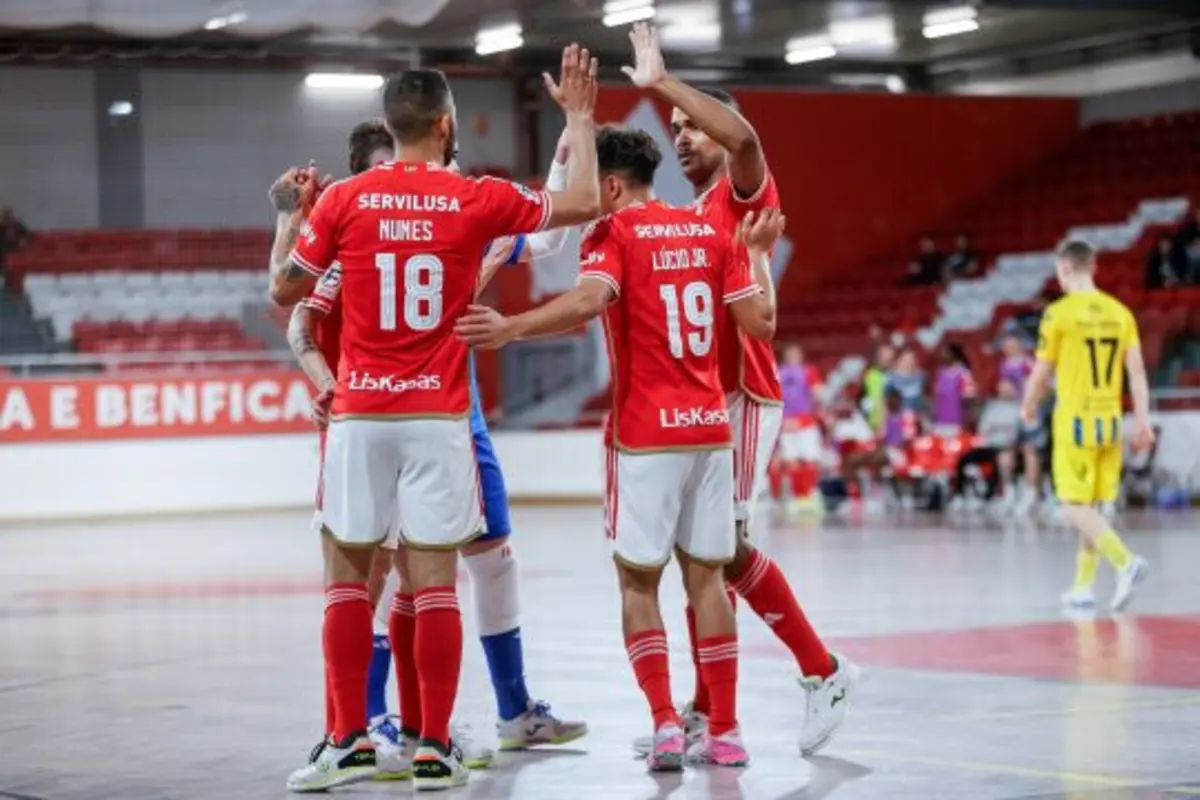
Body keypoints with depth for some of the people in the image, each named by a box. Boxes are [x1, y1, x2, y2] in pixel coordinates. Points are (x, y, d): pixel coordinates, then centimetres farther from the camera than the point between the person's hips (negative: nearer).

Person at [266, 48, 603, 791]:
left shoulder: (343, 201, -2)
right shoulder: (478, 200, -2)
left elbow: (286, 291, 9)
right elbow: (585, 204, 10)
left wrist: (290, 216, 24)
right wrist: (580, 116, 21)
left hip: (360, 416, 1)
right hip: (438, 418, 0)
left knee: (348, 577, 9)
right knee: (435, 584, 2)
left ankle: (351, 741, 8)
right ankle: (435, 748, 2)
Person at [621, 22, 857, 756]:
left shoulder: (746, 193, -4)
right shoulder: (695, 215, 22)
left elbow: (742, 135, -28)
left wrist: (661, 82, -21)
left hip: (740, 395, -9)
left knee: (724, 545, -13)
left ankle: (825, 672, 0)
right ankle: (704, 712, 11)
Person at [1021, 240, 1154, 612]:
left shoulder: (1060, 313, -8)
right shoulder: (1120, 312, 6)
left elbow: (1042, 372, -4)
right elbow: (1137, 371, 3)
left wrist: (1028, 407, 14)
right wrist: (1143, 421, 5)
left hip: (1075, 421, -5)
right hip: (1110, 421, 5)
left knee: (1075, 507, -1)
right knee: (1090, 507, 14)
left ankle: (1125, 561, -21)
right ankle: (1083, 586, 16)